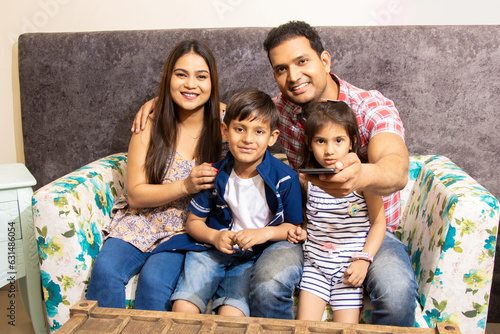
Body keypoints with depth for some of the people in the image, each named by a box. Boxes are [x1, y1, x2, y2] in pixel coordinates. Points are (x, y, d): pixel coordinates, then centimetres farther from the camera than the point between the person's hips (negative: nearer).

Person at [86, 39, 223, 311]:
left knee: (154, 280, -27)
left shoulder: (223, 124, -4)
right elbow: (135, 195, -5)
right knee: (105, 270, -24)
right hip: (142, 221, 2)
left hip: (189, 228, -1)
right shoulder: (150, 127, -2)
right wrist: (186, 186, -20)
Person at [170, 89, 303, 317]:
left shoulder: (285, 178, -8)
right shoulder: (215, 175, -2)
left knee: (231, 311, -23)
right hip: (214, 248, 2)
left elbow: (294, 226, 1)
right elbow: (194, 221, 6)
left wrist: (265, 233, -18)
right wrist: (215, 237, -14)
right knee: (183, 306, -15)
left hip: (255, 256, -1)